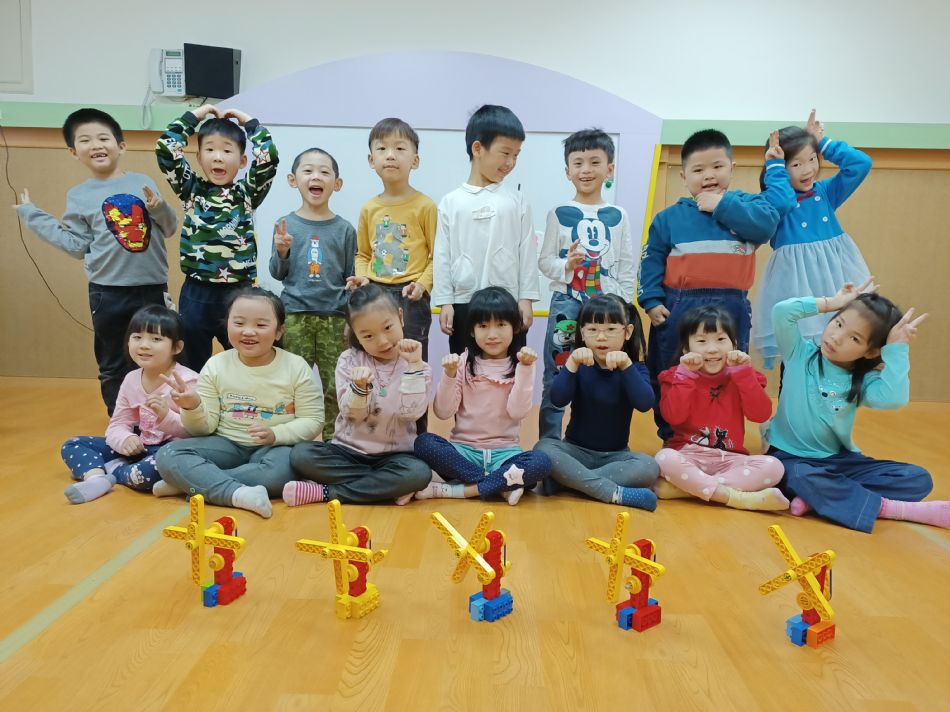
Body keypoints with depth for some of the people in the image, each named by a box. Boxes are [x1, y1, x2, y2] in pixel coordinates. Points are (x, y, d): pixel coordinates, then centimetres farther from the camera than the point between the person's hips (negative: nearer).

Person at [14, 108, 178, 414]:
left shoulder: (142, 182, 3)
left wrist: (160, 209, -14)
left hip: (153, 288, 0)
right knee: (113, 367, 10)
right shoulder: (79, 196, 2)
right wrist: (31, 214, 3)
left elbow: (169, 228, 6)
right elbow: (77, 246, -1)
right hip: (108, 293, 0)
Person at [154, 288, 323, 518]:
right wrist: (192, 408, -23)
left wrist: (276, 434, -23)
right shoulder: (215, 366, -1)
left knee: (284, 469, -37)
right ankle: (240, 493, -37)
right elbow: (206, 427, -1)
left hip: (273, 447, -2)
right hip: (227, 445, 2)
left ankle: (190, 482, -21)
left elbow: (313, 421, -7)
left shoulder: (296, 367, -7)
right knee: (167, 455, -21)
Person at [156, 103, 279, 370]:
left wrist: (249, 122, 2)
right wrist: (195, 115, 2)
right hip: (196, 294, 1)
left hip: (238, 293, 0)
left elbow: (269, 157, -10)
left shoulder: (247, 193, 3)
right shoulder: (191, 189, 4)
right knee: (193, 368, 13)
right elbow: (165, 148, -5)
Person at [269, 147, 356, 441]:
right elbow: (277, 273, 5)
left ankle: (333, 440, 19)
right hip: (295, 316, 0)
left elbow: (351, 277, 9)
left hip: (334, 317, 0)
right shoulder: (286, 225, 3)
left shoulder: (344, 229, 3)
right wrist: (282, 252, -12)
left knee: (335, 386, 5)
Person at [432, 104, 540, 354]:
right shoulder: (451, 202, 1)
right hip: (463, 305, 0)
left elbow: (527, 252, 3)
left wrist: (526, 298, -1)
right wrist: (444, 301, -2)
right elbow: (442, 255, 2)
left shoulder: (516, 202, 3)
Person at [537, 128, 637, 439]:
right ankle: (549, 443, 14)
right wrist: (565, 266, -19)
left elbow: (628, 266, 7)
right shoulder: (559, 213, 2)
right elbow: (544, 260, 1)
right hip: (566, 305, -1)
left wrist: (622, 307, 1)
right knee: (556, 377, 3)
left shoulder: (618, 216, 6)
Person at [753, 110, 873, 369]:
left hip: (836, 276, 5)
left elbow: (861, 163, 4)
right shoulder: (776, 201, -5)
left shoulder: (826, 192, 9)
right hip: (797, 284, -4)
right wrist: (775, 166, -16)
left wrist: (823, 142, 5)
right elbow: (782, 203, -28)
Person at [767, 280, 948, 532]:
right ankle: (886, 507, -22)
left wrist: (897, 348, -17)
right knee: (801, 478, -40)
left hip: (840, 460, 4)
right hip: (791, 458, -4)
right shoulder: (800, 354, -4)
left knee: (918, 479, -11)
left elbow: (893, 398, -25)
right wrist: (829, 303, -11)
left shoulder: (863, 380, -2)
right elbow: (781, 312, -19)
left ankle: (816, 497, -28)